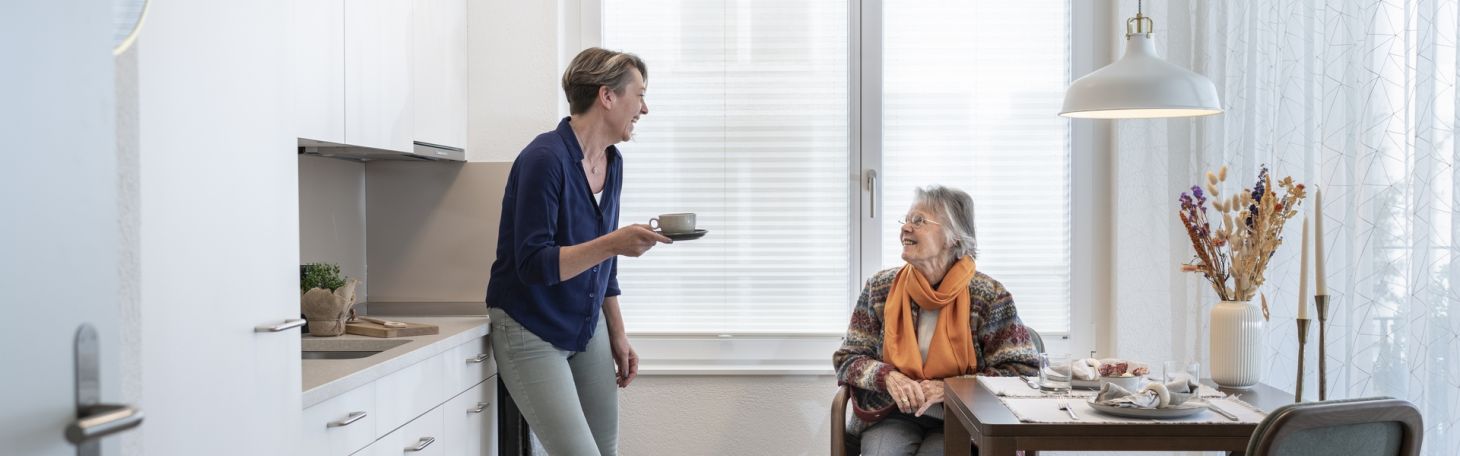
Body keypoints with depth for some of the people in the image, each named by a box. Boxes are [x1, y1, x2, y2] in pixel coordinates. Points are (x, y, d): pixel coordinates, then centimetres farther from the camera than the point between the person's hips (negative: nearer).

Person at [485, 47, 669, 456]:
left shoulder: (612, 162, 4)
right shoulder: (544, 158, -19)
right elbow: (534, 265, -23)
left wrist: (618, 336, 15)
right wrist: (613, 244, -34)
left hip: (589, 330, 7)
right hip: (531, 333, -7)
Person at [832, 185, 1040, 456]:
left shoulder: (988, 295, -5)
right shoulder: (880, 288, 3)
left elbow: (1024, 370, -6)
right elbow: (847, 359, 7)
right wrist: (889, 377, -15)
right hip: (894, 415, 2)